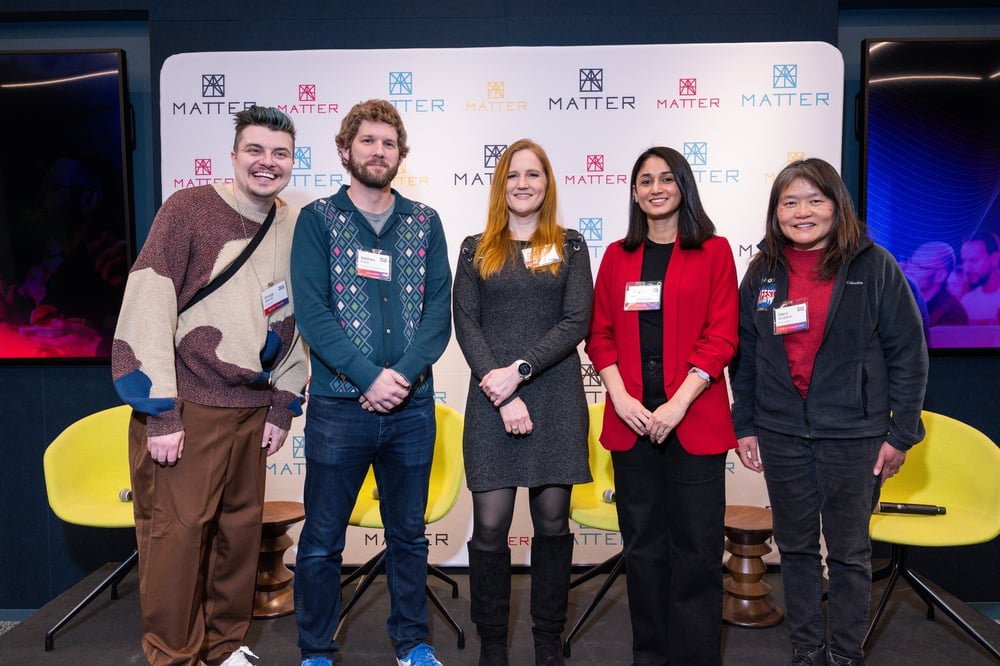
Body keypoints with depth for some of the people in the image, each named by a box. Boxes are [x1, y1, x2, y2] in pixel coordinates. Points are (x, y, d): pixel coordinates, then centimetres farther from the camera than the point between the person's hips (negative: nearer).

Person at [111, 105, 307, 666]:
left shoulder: (294, 229, 8)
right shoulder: (189, 209, -8)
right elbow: (148, 306, -13)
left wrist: (282, 407, 9)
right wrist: (159, 412, -15)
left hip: (252, 409, 5)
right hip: (187, 407, -5)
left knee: (241, 527, 12)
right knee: (177, 530, 1)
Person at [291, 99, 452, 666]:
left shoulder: (425, 222, 7)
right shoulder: (318, 219, 1)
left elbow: (439, 312, 0)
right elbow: (312, 312, -8)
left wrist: (403, 375, -14)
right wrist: (369, 378, -16)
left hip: (412, 406, 2)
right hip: (338, 406, -2)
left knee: (409, 534, 15)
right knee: (322, 540, 8)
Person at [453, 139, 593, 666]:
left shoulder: (569, 246, 9)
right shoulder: (476, 250, 10)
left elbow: (576, 322, -1)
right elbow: (466, 326, 1)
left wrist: (519, 370, -13)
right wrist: (504, 398, -10)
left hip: (556, 396, 0)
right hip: (491, 400, 0)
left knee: (552, 521, 7)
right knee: (490, 525, -2)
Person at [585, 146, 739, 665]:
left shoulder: (713, 251, 3)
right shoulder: (618, 256, 12)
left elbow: (721, 337, -4)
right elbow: (600, 335, 8)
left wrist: (678, 403, -13)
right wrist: (620, 398, -6)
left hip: (694, 421, -3)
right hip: (631, 420, 3)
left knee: (695, 548, 2)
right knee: (642, 545, 11)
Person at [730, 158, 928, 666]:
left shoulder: (874, 265, -6)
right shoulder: (762, 271, 4)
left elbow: (908, 352, -4)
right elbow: (744, 354, 8)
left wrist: (901, 432, -6)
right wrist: (744, 425, 6)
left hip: (853, 435, -3)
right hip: (780, 434, 3)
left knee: (849, 550, 10)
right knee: (795, 547, 13)